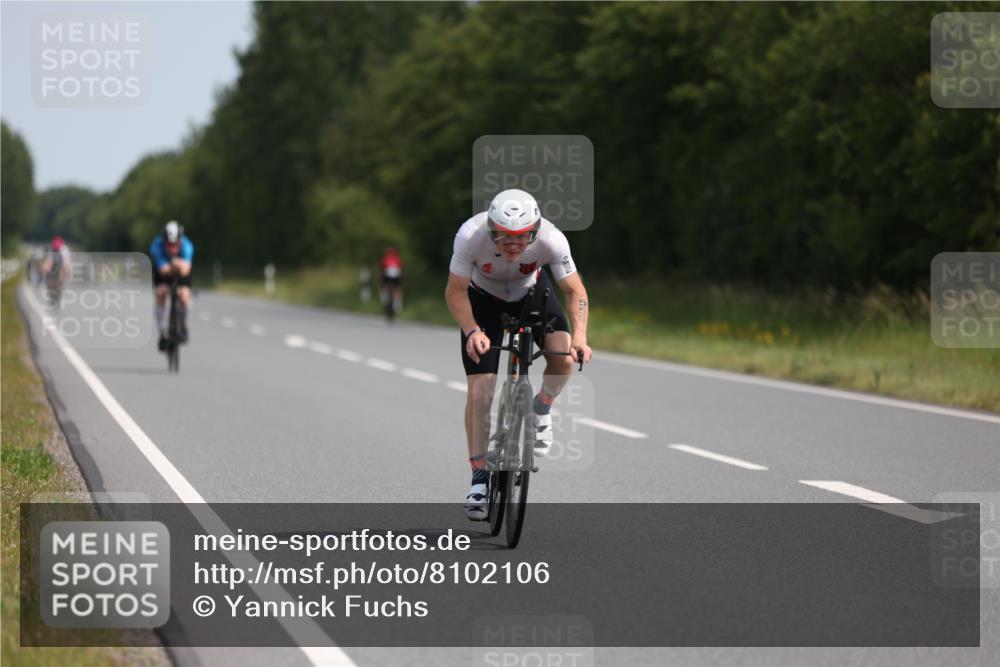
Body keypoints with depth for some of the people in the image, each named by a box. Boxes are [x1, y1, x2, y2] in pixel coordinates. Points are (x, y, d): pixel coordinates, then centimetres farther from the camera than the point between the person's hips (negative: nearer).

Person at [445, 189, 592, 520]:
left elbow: (575, 291, -24)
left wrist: (579, 335, -40)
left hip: (531, 292, 1)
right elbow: (455, 292, -25)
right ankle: (479, 477, 1)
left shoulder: (551, 239, -34)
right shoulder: (471, 235, -36)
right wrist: (473, 332, -41)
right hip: (483, 297, -1)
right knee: (480, 389, -11)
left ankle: (540, 410, 7)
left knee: (563, 358, -25)